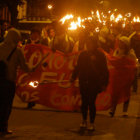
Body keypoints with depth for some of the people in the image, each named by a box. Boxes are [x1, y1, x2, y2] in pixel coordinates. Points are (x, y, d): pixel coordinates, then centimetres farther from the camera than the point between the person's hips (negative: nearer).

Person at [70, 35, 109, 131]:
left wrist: (104, 83, -7)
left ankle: (92, 123, 9)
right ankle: (84, 121, 25)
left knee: (91, 103, -2)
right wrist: (73, 77, 5)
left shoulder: (100, 55, -4)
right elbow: (78, 67, 14)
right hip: (84, 83, 3)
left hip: (94, 83, -3)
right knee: (84, 102, 9)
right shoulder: (83, 54, 6)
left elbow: (104, 70, -3)